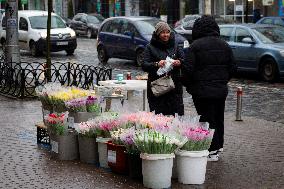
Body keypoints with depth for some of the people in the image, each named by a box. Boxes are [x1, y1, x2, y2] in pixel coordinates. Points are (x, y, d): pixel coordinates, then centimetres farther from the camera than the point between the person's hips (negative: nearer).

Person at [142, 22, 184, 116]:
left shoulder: (175, 45, 14)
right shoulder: (150, 47, 4)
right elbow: (144, 65, -5)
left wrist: (180, 62, -14)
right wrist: (156, 64, -24)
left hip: (175, 87, 2)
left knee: (177, 114, -5)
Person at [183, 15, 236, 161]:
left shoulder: (195, 45, -10)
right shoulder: (224, 45, 6)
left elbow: (188, 68, -15)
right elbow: (232, 67, 7)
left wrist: (189, 85, 1)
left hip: (202, 90, -5)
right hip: (221, 90, 5)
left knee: (207, 120, 0)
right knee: (218, 119, 17)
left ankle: (212, 151, 1)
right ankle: (218, 146, 28)